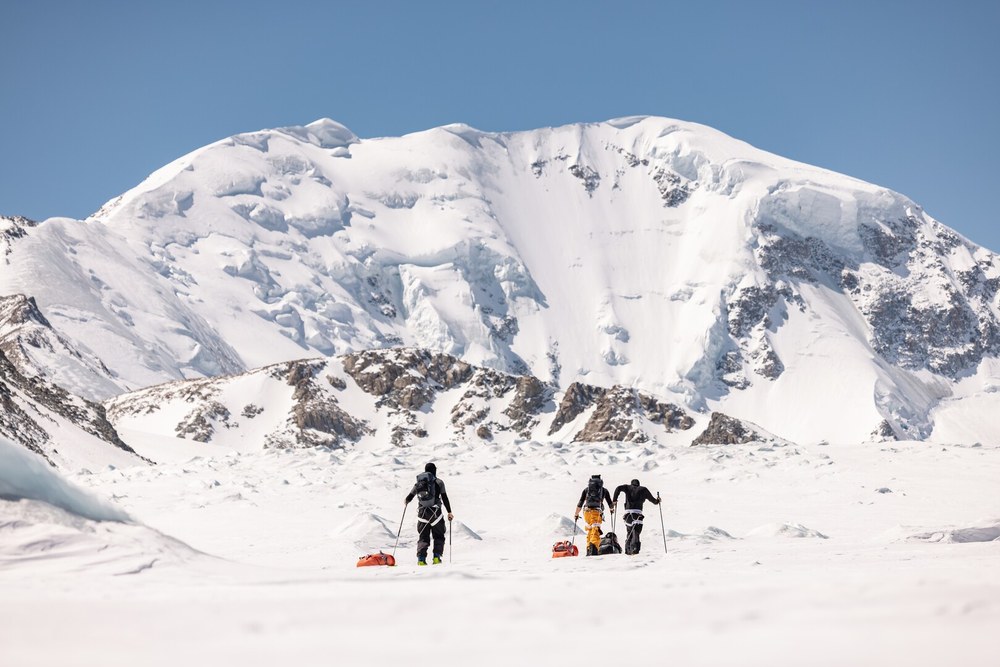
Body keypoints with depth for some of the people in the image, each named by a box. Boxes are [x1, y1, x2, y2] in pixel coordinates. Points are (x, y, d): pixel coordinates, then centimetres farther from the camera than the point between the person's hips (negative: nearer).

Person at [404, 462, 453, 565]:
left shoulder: (419, 483, 7)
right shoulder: (438, 482, -1)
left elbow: (410, 496, 11)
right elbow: (445, 498, -2)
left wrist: (406, 502, 34)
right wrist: (449, 512, 6)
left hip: (422, 513, 3)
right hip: (435, 513, -2)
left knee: (423, 537, 8)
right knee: (439, 536, 12)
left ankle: (421, 559, -7)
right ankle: (436, 557, -3)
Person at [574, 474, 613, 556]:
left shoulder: (586, 489, 20)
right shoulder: (604, 490, 19)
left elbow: (580, 503, 18)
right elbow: (610, 503, 29)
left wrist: (576, 514, 27)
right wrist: (611, 509, 50)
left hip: (587, 511, 2)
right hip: (597, 511, -2)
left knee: (590, 530, 18)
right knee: (595, 531, -12)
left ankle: (589, 548, 11)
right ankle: (594, 545, -36)